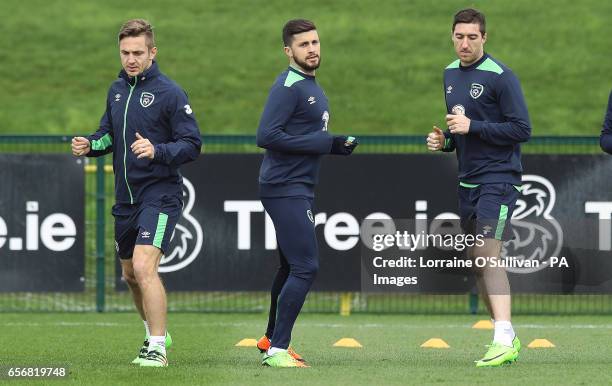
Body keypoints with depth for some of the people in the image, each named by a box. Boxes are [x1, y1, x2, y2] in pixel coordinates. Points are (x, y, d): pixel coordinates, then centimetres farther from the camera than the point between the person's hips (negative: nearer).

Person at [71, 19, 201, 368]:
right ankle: (156, 333, 40)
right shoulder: (117, 90, 10)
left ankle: (158, 349, -17)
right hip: (126, 196, 8)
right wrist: (90, 144, -2)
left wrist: (157, 151, -29)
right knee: (131, 274, 18)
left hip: (160, 194, -8)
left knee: (144, 267, -21)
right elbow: (109, 133, 20)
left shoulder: (170, 93, -11)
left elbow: (192, 145, -12)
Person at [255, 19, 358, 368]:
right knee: (305, 267, -14)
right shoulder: (289, 87, -14)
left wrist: (337, 144, 4)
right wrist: (325, 143, -21)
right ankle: (277, 350, -13)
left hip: (300, 189, 10)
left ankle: (272, 340, 32)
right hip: (286, 189, -10)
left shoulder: (312, 87, 17)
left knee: (292, 266, 20)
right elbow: (267, 136, -23)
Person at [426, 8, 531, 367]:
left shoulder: (500, 76, -12)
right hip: (467, 181, 8)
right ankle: (507, 340, 17)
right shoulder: (450, 74, 12)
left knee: (487, 253, -19)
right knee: (480, 261, 10)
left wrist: (472, 127, -19)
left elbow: (522, 129, -14)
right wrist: (443, 139, 5)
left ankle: (505, 338, -24)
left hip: (498, 177, -8)